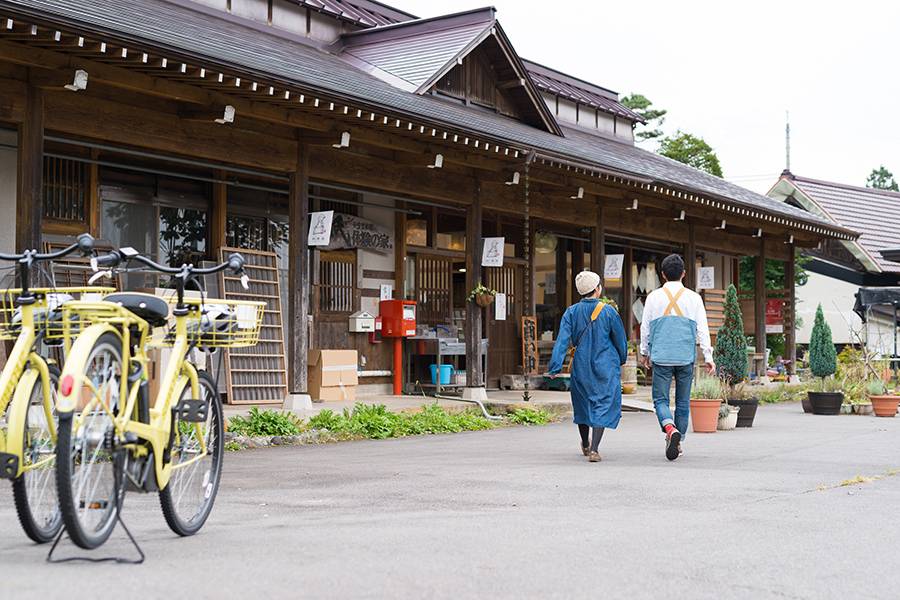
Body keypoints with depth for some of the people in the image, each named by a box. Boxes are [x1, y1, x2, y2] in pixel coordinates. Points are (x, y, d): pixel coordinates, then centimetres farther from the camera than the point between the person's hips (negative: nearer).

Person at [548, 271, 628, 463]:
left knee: (583, 405, 20)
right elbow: (620, 340, 2)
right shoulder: (608, 311, -8)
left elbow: (562, 341, -11)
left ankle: (585, 445, 37)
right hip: (606, 368, -3)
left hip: (581, 367, 3)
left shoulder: (571, 312, -4)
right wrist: (621, 360, 20)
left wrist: (555, 367, -11)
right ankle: (594, 449, -14)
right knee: (602, 406, -1)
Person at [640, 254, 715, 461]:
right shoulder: (693, 298, 1)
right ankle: (677, 443, 16)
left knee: (661, 399, 5)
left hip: (661, 357, -1)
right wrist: (708, 356, 5)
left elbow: (645, 327, 8)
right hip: (686, 358, 1)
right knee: (683, 401, 12)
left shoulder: (654, 297, 2)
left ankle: (670, 429, -23)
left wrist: (644, 352, 21)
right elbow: (702, 329, 0)